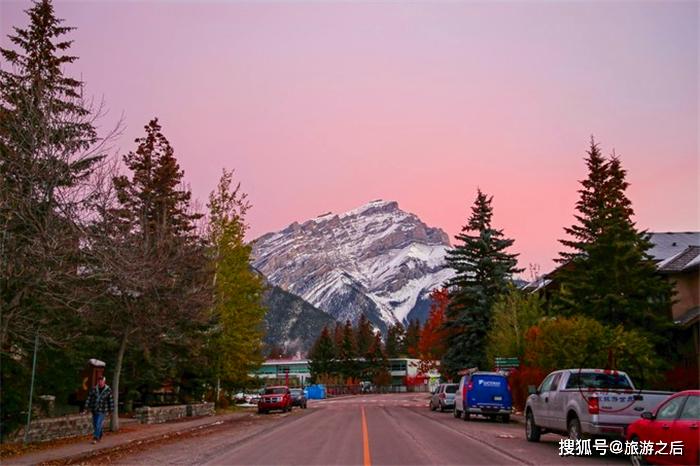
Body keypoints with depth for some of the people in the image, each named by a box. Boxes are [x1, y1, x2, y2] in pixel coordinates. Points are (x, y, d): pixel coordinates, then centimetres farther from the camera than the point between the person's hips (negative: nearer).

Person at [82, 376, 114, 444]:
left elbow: (111, 400, -1)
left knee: (98, 424, -11)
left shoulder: (108, 390, -7)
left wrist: (111, 410, 0)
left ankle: (95, 438, -7)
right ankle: (99, 436, 32)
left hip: (102, 411, -4)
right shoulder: (94, 389, -2)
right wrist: (86, 407, -4)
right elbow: (89, 398, 1)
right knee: (95, 424, 12)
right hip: (94, 410, 4)